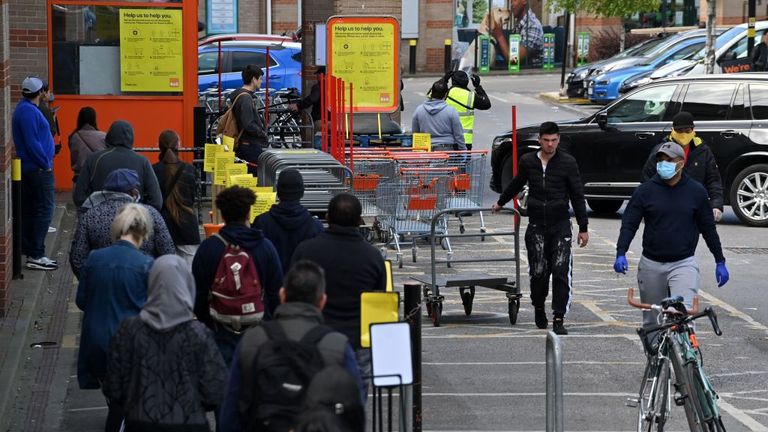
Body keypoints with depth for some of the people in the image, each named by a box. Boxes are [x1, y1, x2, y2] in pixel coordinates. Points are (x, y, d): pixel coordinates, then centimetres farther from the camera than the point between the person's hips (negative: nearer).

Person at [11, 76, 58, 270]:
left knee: (29, 212, 12)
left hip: (30, 169, 10)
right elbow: (32, 143, -22)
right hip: (37, 170, -10)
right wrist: (46, 164, -14)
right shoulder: (29, 111, -17)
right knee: (44, 211, -8)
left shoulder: (24, 109, 15)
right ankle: (35, 256, -9)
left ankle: (29, 252, 18)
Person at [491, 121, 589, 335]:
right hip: (536, 227, 2)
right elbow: (516, 184, 24)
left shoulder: (567, 163, -2)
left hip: (560, 226, -2)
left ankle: (559, 320, -10)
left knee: (561, 271, -12)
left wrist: (583, 228, 2)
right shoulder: (528, 161, 4)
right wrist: (501, 202, 38)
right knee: (538, 272, 1)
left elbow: (577, 195, 2)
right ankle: (539, 308, 29)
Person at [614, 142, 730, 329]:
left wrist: (720, 262, 13)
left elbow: (708, 228, 10)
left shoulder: (696, 191, 1)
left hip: (683, 263, -2)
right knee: (652, 321, 12)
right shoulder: (645, 191, 0)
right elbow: (629, 224, -1)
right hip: (651, 265, 2)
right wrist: (621, 253, -16)